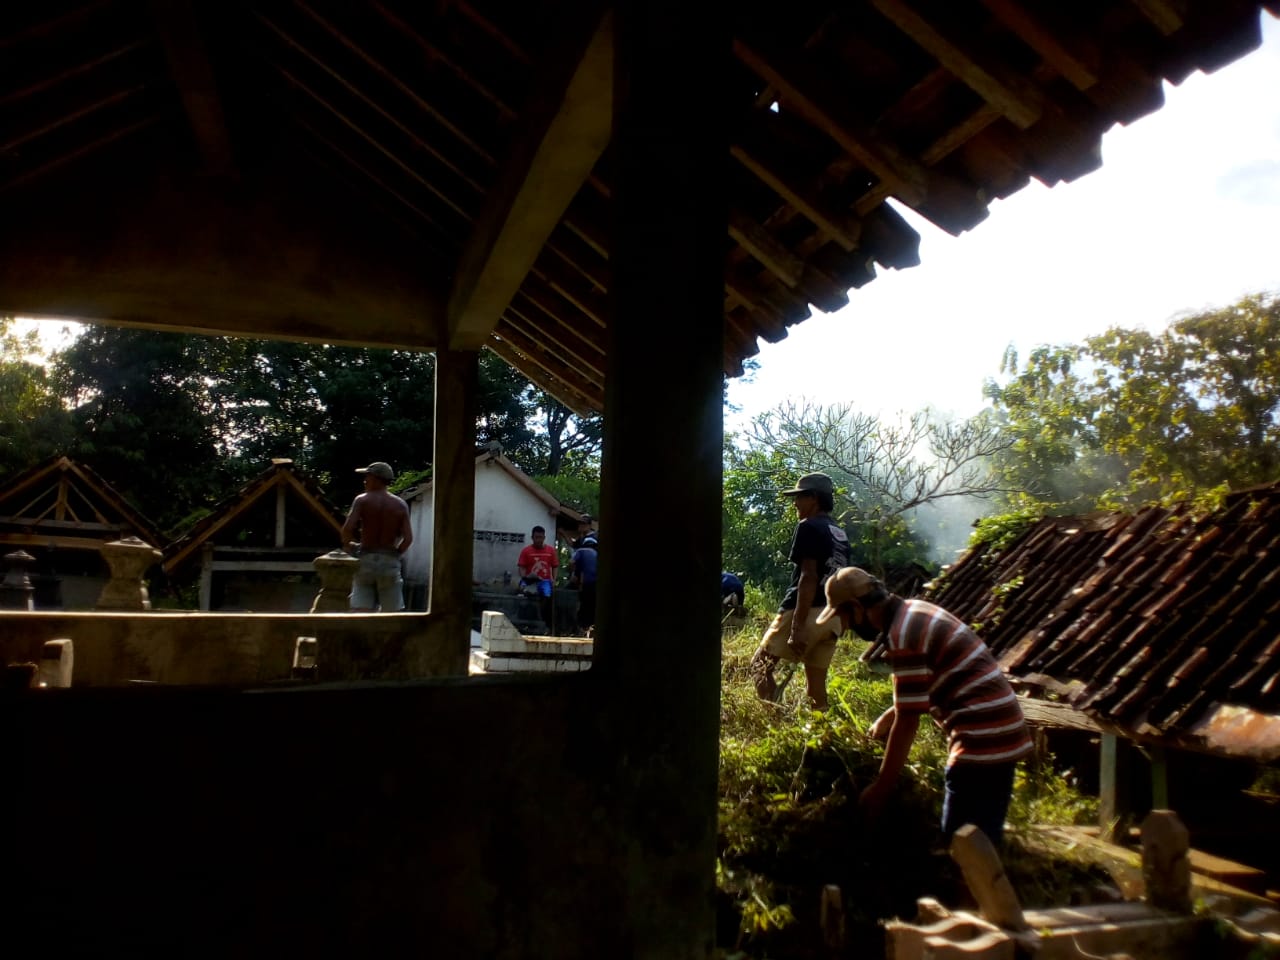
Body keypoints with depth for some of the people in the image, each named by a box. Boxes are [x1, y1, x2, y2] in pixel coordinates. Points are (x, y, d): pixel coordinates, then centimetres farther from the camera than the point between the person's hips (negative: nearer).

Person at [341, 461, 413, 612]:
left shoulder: (362, 500, -1)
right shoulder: (400, 505, 4)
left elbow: (347, 529, -12)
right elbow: (408, 538, -4)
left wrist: (347, 544, 8)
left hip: (366, 559, -1)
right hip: (389, 562, 1)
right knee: (389, 614, 9)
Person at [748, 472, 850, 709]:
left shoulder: (809, 527, -7)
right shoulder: (840, 533, 18)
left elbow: (809, 577, -16)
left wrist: (798, 625, -21)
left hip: (807, 611, -8)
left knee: (760, 665, 2)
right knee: (816, 682, 11)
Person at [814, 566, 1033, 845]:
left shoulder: (902, 637, -18)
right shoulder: (915, 611, 11)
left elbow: (908, 720, -16)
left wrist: (880, 789, -9)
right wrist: (888, 717, 16)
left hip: (982, 740, -10)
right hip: (1003, 730, 10)